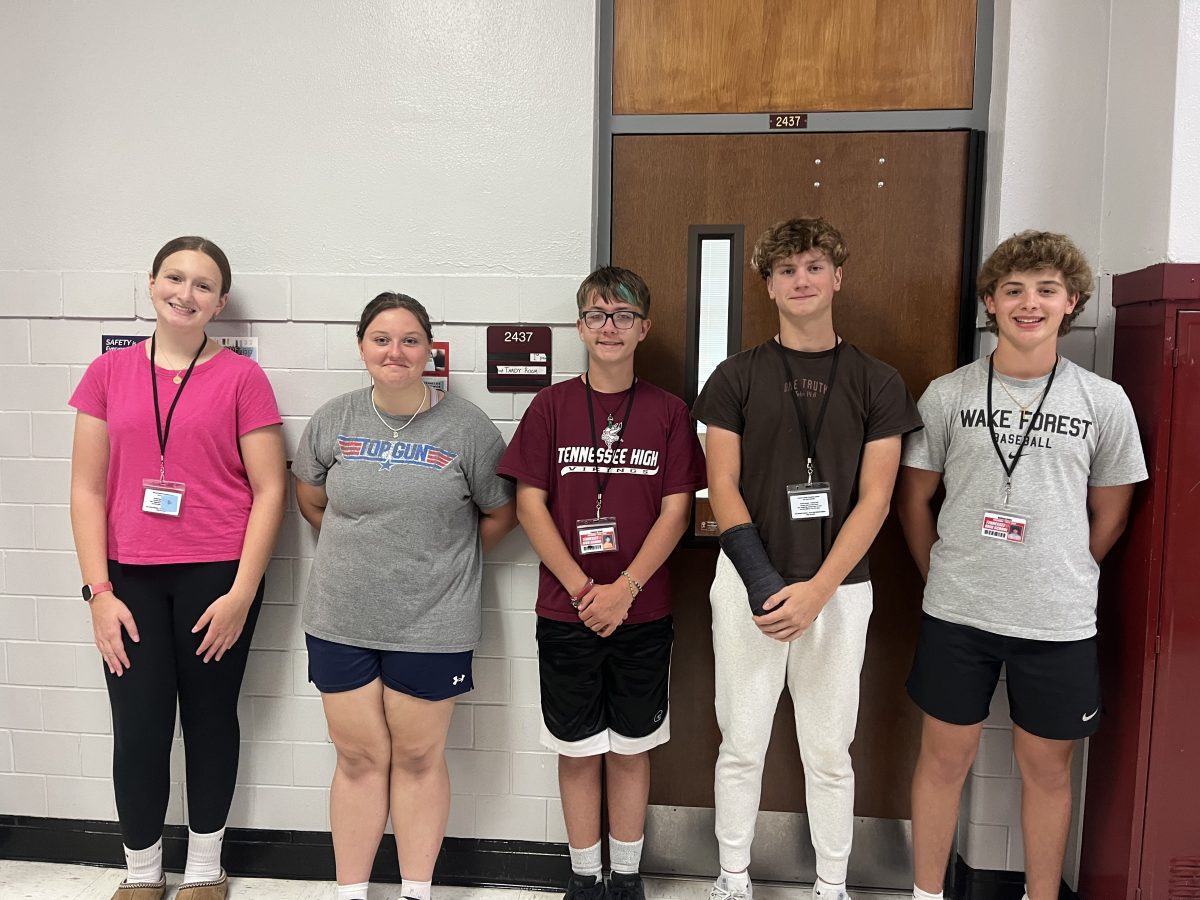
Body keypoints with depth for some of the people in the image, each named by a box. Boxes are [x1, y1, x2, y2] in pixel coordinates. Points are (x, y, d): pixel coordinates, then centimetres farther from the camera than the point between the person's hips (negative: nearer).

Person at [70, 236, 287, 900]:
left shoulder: (240, 376, -2)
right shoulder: (109, 372, 6)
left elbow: (270, 489, -4)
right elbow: (87, 488, 5)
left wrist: (241, 593, -9)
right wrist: (99, 590, -2)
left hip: (218, 577, -2)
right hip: (130, 578, 2)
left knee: (210, 719, 10)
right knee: (138, 729, 4)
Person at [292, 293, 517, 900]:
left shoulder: (467, 428, -7)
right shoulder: (333, 420, 2)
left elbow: (500, 514, 4)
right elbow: (311, 499, 16)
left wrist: (445, 556, 7)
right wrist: (361, 549, 12)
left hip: (431, 625, -2)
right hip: (340, 621, 2)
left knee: (418, 759, 10)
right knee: (359, 758, 12)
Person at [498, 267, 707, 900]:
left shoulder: (668, 412, 1)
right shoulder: (551, 406, 0)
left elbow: (676, 510, -3)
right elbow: (529, 503, -3)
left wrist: (625, 588, -14)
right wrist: (581, 588, -12)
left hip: (642, 612, 0)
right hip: (565, 611, 0)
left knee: (630, 748, 12)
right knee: (577, 749, 11)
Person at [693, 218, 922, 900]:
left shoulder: (878, 383, 3)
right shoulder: (737, 377, 3)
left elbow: (874, 500, -2)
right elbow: (723, 487, -2)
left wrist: (816, 590, -13)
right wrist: (763, 582, -14)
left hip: (838, 589, 0)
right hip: (749, 585, 0)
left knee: (829, 753, 10)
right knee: (742, 746, 10)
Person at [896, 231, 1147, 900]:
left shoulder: (1105, 403, -1)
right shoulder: (947, 395, -2)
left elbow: (1110, 516, 8)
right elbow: (915, 498, 7)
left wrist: (1060, 582, 8)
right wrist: (944, 577, 7)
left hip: (1059, 621, 0)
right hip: (957, 615, 0)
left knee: (1047, 766, 13)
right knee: (945, 757, 11)